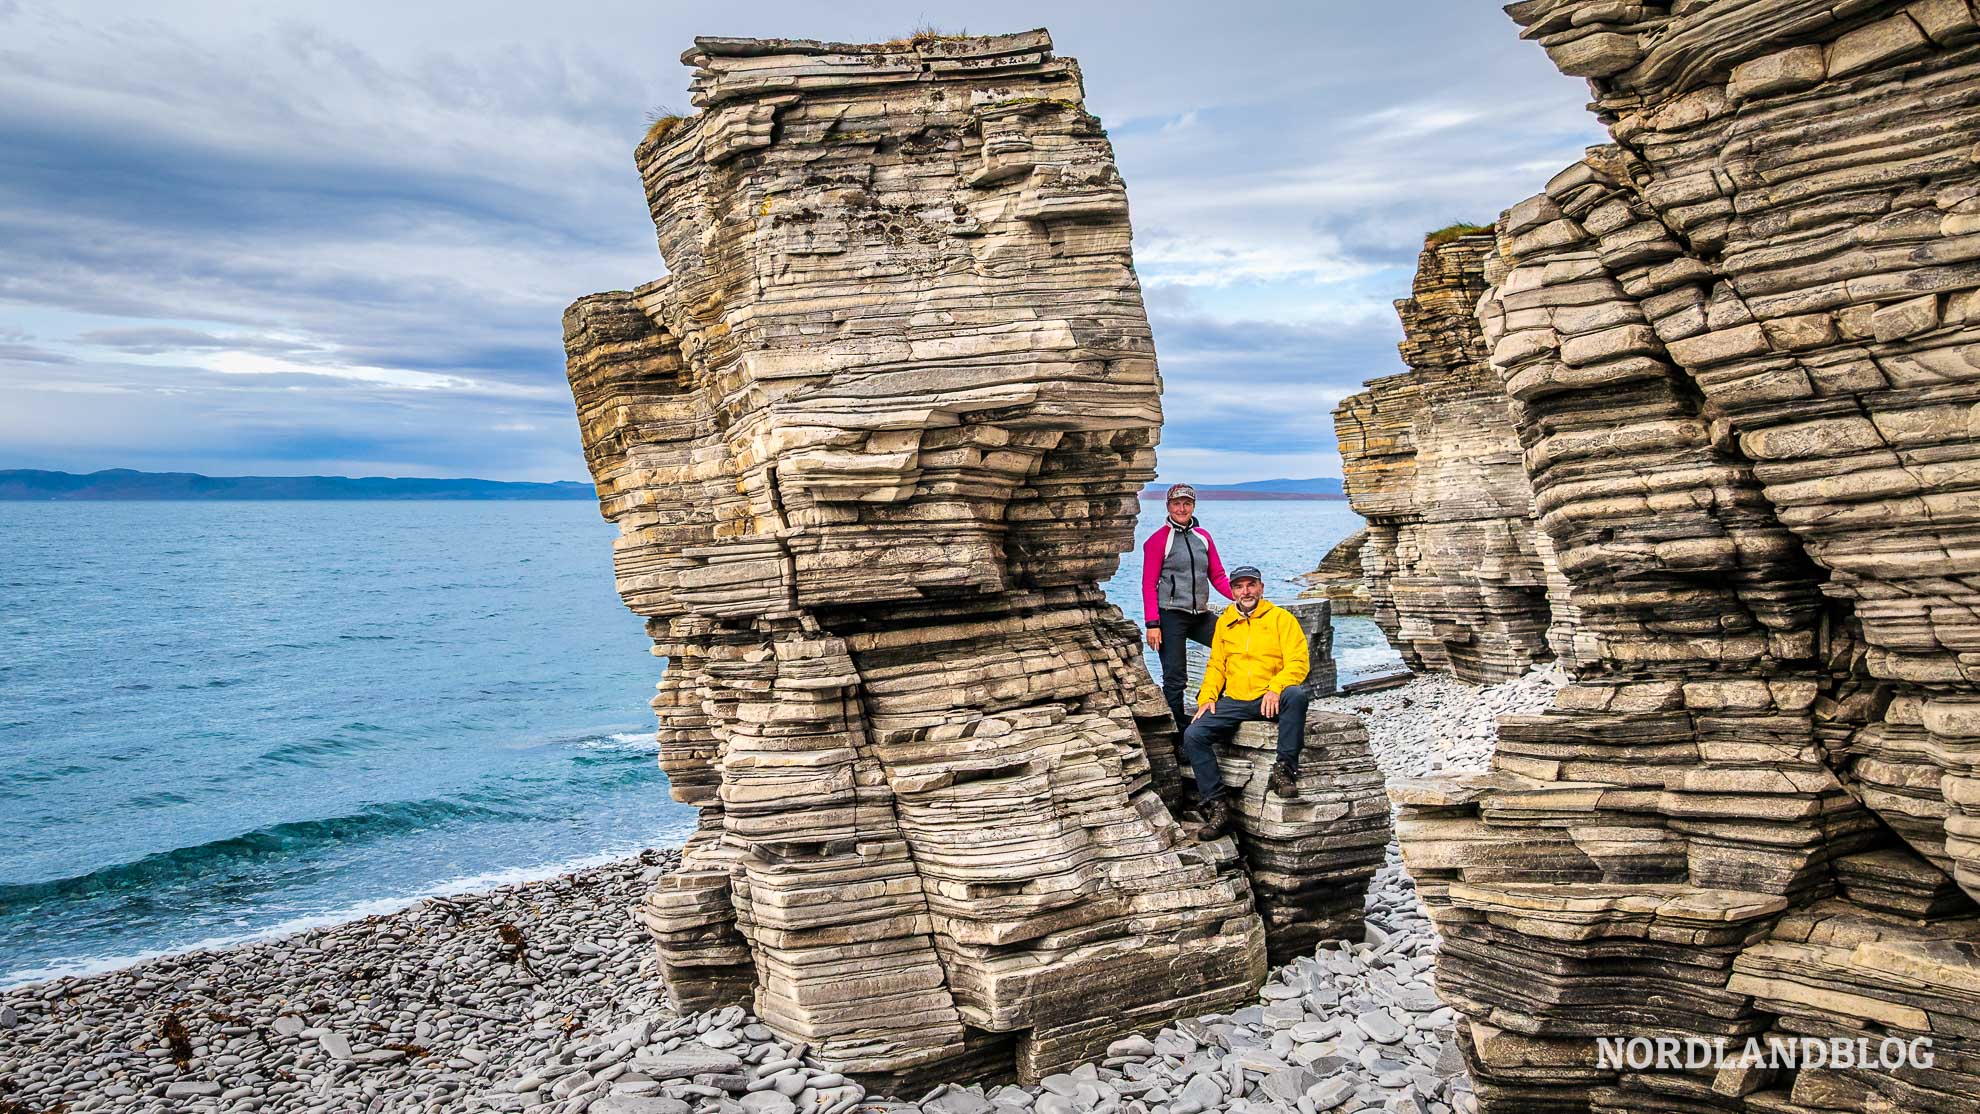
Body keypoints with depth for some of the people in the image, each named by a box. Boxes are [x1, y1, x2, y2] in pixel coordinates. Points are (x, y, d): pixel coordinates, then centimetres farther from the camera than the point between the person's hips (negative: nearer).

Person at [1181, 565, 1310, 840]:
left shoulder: (1281, 618, 3)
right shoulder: (1224, 622, 16)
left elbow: (1298, 662, -6)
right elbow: (1216, 666, 19)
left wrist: (1275, 688, -24)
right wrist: (1207, 697, 1)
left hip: (1271, 699, -3)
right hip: (1234, 701, 4)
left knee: (1296, 694, -37)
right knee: (1193, 735, -18)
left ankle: (1284, 770, -27)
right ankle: (1217, 807, -14)